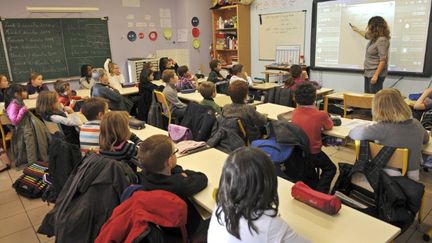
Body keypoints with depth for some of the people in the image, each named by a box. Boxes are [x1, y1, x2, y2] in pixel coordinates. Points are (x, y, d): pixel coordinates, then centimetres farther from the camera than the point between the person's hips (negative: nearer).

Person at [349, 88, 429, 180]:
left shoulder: (384, 128, -23)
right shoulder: (416, 124, -4)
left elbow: (353, 133, -24)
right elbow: (426, 139, 17)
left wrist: (368, 127, -5)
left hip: (390, 177, -5)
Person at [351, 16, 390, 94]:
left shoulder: (382, 40, -16)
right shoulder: (374, 37, 12)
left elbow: (383, 60, -21)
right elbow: (366, 34, 38)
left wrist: (376, 75, -24)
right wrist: (356, 29, 53)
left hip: (375, 74, -9)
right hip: (368, 73, 9)